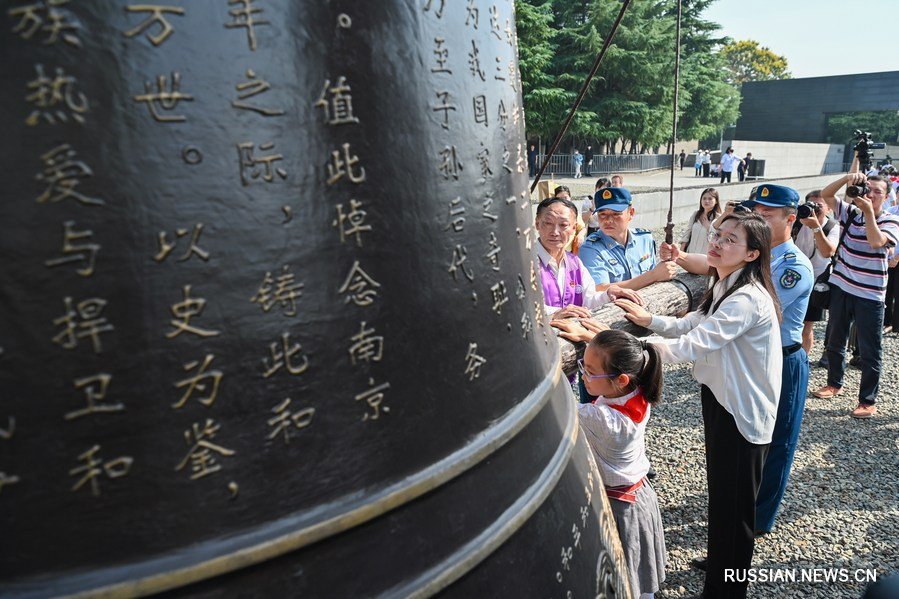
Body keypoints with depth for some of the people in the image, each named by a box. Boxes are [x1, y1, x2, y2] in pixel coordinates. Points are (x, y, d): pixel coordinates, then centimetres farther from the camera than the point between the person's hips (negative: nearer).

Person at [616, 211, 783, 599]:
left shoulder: (748, 299, -27)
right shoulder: (723, 287, 5)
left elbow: (691, 346, -35)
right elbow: (691, 325, 14)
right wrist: (648, 319, -2)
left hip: (742, 412, -10)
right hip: (720, 398, 10)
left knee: (733, 504, 7)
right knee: (719, 491, 26)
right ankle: (719, 562, 47)